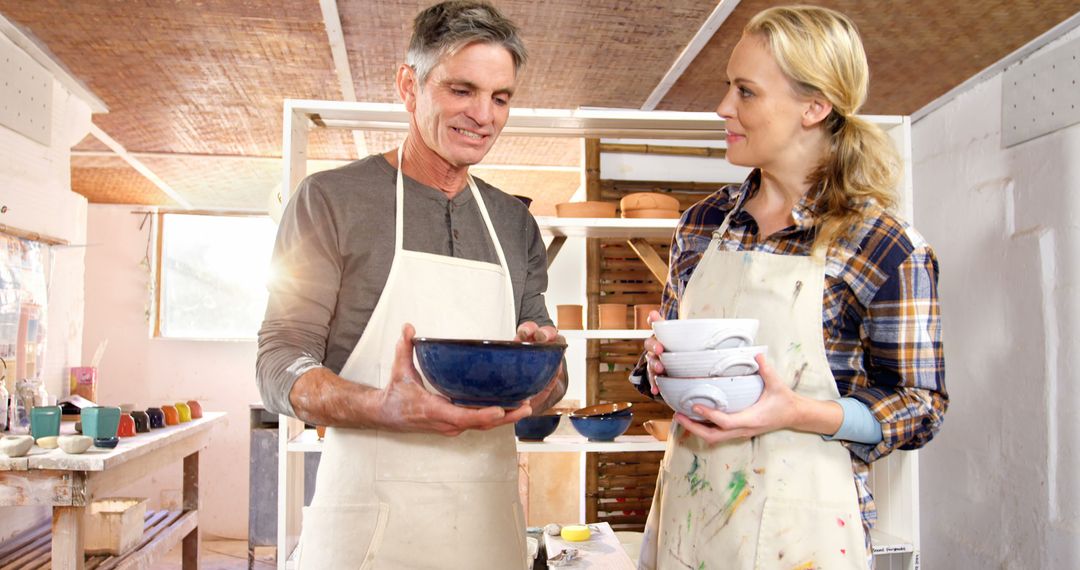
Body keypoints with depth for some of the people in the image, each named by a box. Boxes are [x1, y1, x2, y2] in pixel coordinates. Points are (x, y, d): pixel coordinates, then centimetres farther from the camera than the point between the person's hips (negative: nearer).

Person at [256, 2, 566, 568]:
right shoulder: (330, 199, -3)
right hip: (370, 514, -4)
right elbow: (279, 366, -7)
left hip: (489, 516, 5)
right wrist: (384, 408, -26)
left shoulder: (515, 223, 11)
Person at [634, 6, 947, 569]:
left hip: (798, 521, -4)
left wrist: (798, 412, -22)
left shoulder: (887, 250, -12)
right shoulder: (702, 223, 3)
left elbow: (921, 408, -7)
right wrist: (661, 364, -7)